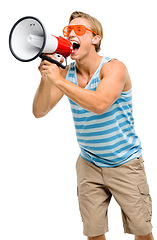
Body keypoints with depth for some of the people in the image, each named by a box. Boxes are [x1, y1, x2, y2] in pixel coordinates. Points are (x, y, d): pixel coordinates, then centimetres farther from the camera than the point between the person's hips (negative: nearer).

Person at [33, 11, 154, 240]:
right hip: (89, 164, 4)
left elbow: (99, 104, -36)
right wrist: (45, 78, -25)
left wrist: (58, 80, -33)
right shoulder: (66, 73, -3)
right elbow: (39, 111, -8)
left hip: (125, 163, -3)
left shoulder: (114, 67, -17)